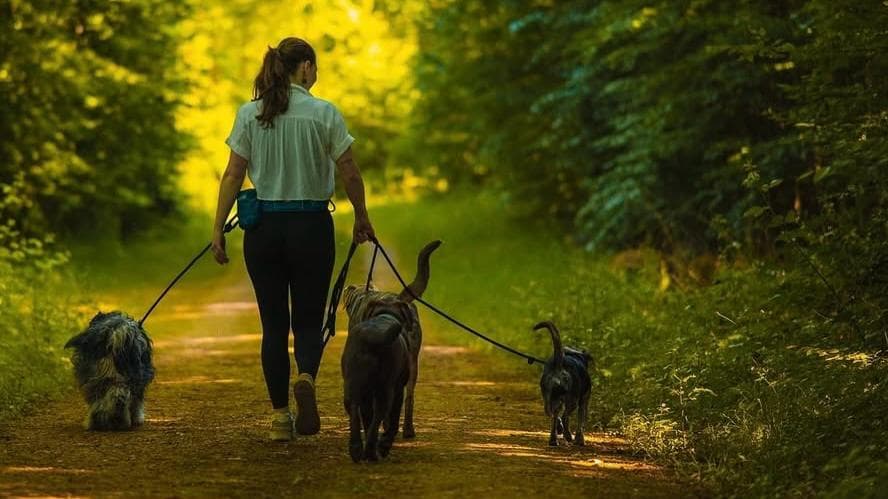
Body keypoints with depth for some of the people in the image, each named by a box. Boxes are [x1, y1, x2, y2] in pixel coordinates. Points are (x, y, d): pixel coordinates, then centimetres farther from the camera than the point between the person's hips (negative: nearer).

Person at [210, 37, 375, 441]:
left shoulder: (249, 115, 0)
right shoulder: (324, 113, -5)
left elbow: (233, 176, -2)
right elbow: (350, 174, -3)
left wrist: (218, 229, 2)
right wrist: (361, 219, 11)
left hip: (264, 227, 2)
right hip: (311, 226, -2)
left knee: (274, 324, 10)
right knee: (309, 320, 8)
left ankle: (280, 416, 8)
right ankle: (306, 378, -23)